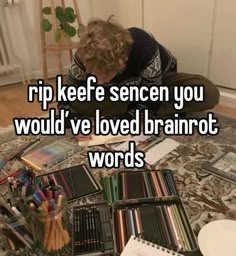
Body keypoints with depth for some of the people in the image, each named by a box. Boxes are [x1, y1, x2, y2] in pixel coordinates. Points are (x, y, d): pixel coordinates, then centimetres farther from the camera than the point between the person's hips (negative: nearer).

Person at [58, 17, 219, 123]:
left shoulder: (144, 48, -40)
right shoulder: (86, 57, -31)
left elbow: (152, 100, -31)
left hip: (159, 80, -3)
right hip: (123, 92, 4)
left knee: (209, 94, -30)